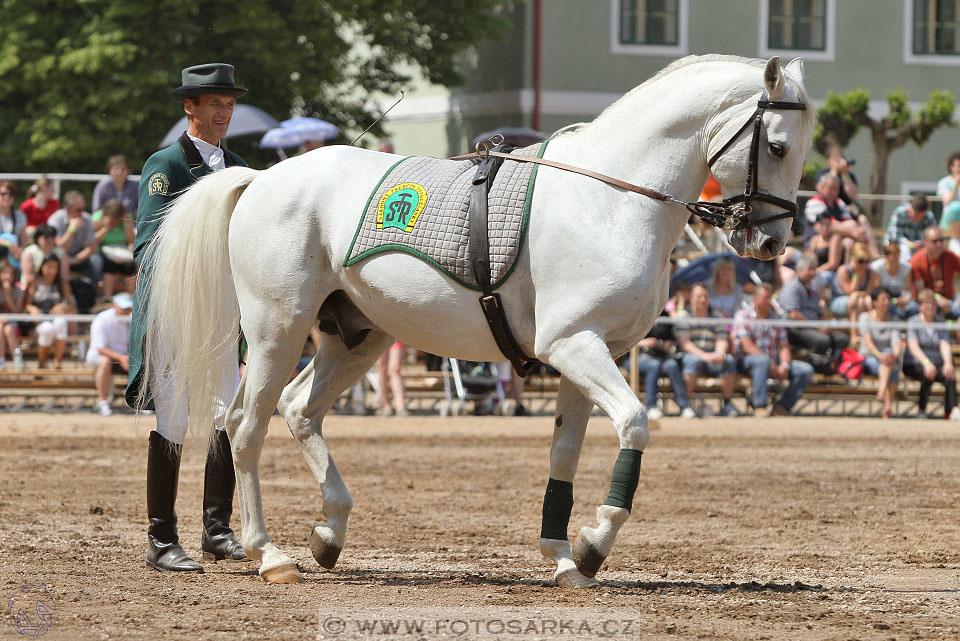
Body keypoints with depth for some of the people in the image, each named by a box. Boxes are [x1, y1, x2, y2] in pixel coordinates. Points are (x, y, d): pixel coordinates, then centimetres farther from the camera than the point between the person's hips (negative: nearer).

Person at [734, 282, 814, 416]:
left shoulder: (776, 317, 15)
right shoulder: (744, 316, -3)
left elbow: (784, 346, 8)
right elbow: (747, 346, -13)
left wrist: (784, 366, -14)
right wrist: (772, 367, -19)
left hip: (773, 362, 6)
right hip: (747, 361, -6)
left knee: (806, 370, -12)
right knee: (763, 360, -40)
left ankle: (782, 406, -13)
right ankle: (759, 406, -35)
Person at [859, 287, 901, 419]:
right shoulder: (865, 317, -1)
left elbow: (896, 344, -6)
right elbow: (868, 341, -15)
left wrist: (894, 355, -30)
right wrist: (879, 355, -33)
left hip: (887, 360, 2)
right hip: (868, 358, -2)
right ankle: (888, 403, -50)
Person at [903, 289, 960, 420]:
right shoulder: (913, 322, 1)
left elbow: (945, 345, -3)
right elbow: (913, 346, -14)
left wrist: (948, 363, -25)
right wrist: (927, 363, -32)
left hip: (937, 364, 3)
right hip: (914, 364, -3)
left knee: (950, 375, -30)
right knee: (928, 374, -36)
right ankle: (921, 409, -23)